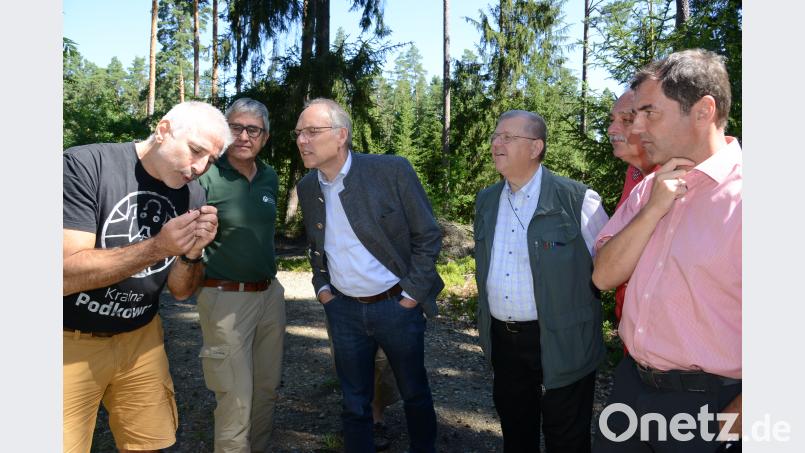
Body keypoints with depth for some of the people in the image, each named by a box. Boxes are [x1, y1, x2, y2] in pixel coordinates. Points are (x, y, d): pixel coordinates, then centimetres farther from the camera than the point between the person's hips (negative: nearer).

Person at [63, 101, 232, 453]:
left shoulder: (193, 195, -2)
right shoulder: (86, 165, -17)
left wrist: (193, 252, -19)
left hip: (141, 338, 5)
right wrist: (158, 247, -32)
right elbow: (65, 275, -24)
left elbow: (180, 291, 1)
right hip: (71, 343, -4)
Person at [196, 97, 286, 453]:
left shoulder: (270, 178, 7)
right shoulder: (207, 179, -12)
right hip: (226, 299, -6)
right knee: (236, 399, -2)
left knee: (267, 389, 16)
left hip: (270, 293, 7)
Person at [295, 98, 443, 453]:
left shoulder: (392, 170, -15)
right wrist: (321, 287, 5)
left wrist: (412, 294, -10)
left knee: (415, 393, 17)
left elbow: (427, 235, -9)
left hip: (397, 306, -3)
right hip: (343, 311, 3)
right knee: (354, 403, 14)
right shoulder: (307, 187, 1)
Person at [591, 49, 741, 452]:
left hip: (707, 405, -6)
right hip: (631, 384, 6)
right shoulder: (649, 189, 5)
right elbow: (604, 276, -1)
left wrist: (734, 421, -15)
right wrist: (653, 209, -12)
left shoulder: (737, 192, -18)